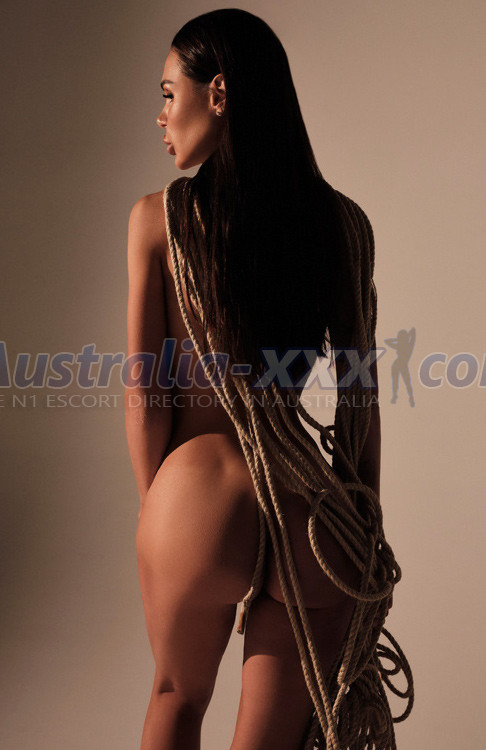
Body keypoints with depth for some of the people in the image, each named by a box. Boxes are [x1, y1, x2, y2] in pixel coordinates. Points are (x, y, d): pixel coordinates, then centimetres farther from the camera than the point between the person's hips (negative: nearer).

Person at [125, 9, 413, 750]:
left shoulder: (159, 217, -5)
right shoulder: (343, 221, 1)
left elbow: (146, 392, -4)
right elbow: (362, 395, 3)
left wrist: (156, 502, 11)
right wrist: (367, 523, 13)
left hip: (199, 500, -1)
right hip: (313, 516, 1)